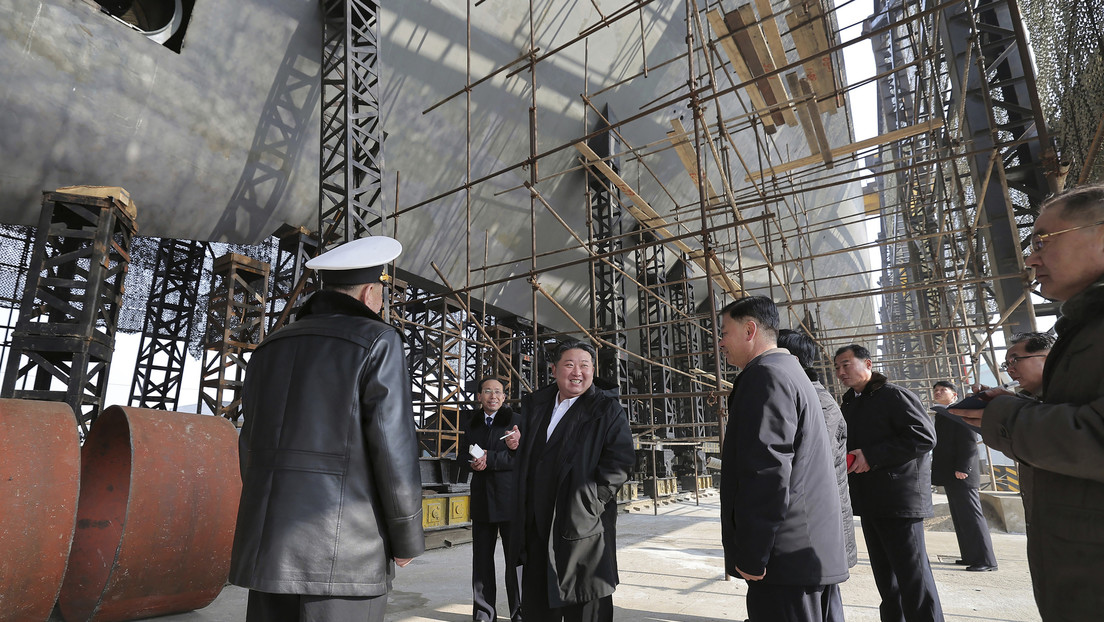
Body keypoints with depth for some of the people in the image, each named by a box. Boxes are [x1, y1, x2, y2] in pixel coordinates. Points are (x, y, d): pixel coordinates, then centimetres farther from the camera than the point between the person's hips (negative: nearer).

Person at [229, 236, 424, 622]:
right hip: (344, 548, -6)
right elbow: (394, 449, -13)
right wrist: (408, 539, -2)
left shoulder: (272, 348, 13)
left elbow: (252, 449, 15)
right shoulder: (377, 342, -7)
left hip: (270, 544, 7)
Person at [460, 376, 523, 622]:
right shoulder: (469, 424, 12)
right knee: (482, 558, 10)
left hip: (510, 498, -4)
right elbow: (464, 456, 4)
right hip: (481, 499, 4)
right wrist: (505, 451, -12)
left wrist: (490, 458, -17)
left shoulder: (517, 420, -2)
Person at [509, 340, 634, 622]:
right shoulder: (535, 405, 10)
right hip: (537, 523, 5)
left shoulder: (607, 409, -5)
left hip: (582, 525, -5)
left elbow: (620, 461, -13)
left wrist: (592, 502, -17)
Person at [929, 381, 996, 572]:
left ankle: (986, 560, 1)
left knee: (972, 517, -5)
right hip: (949, 476, 10)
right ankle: (970, 556, 20)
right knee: (960, 519, 13)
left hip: (960, 476, -10)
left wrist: (962, 468, -22)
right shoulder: (941, 415, 18)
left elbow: (970, 442, -17)